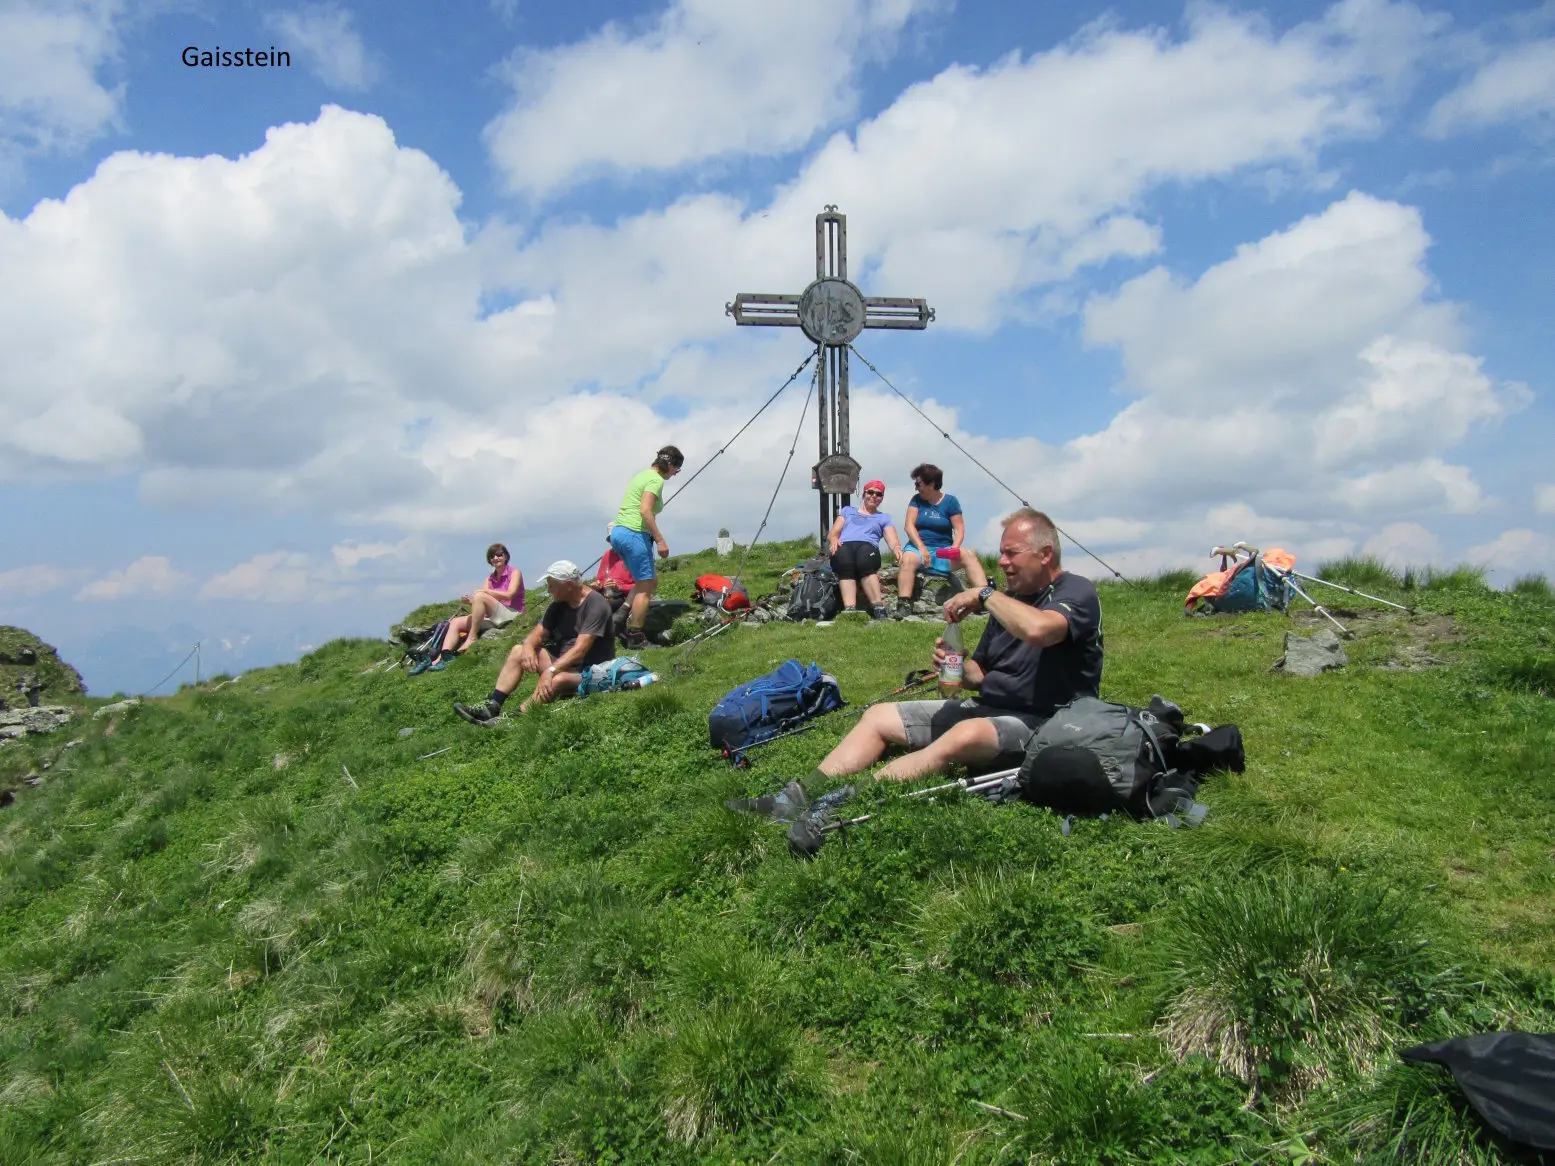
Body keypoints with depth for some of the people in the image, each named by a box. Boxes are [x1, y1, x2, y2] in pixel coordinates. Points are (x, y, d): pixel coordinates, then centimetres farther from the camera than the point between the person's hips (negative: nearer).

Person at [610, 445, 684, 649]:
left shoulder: (643, 474, 19)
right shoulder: (656, 480, -9)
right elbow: (645, 511, -20)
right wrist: (660, 540, -19)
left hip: (618, 532, 9)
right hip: (634, 534, -9)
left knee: (648, 582, 17)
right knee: (645, 587, -1)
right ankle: (635, 637, 1)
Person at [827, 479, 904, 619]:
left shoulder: (884, 518, 31)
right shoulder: (847, 510, 34)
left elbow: (892, 540, 14)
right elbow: (832, 533, 24)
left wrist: (897, 548, -11)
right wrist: (834, 540, -2)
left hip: (868, 546, 0)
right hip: (844, 545, 0)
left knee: (864, 560, -40)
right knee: (845, 565, -39)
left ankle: (879, 607, -51)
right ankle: (849, 610, -56)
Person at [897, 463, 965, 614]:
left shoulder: (950, 501, 5)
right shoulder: (916, 500, 9)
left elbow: (959, 529, 1)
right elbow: (909, 525, -1)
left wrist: (955, 548, -18)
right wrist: (921, 548, -15)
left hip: (943, 549, 0)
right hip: (919, 546, 0)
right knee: (908, 559, -35)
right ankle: (903, 607, -47)